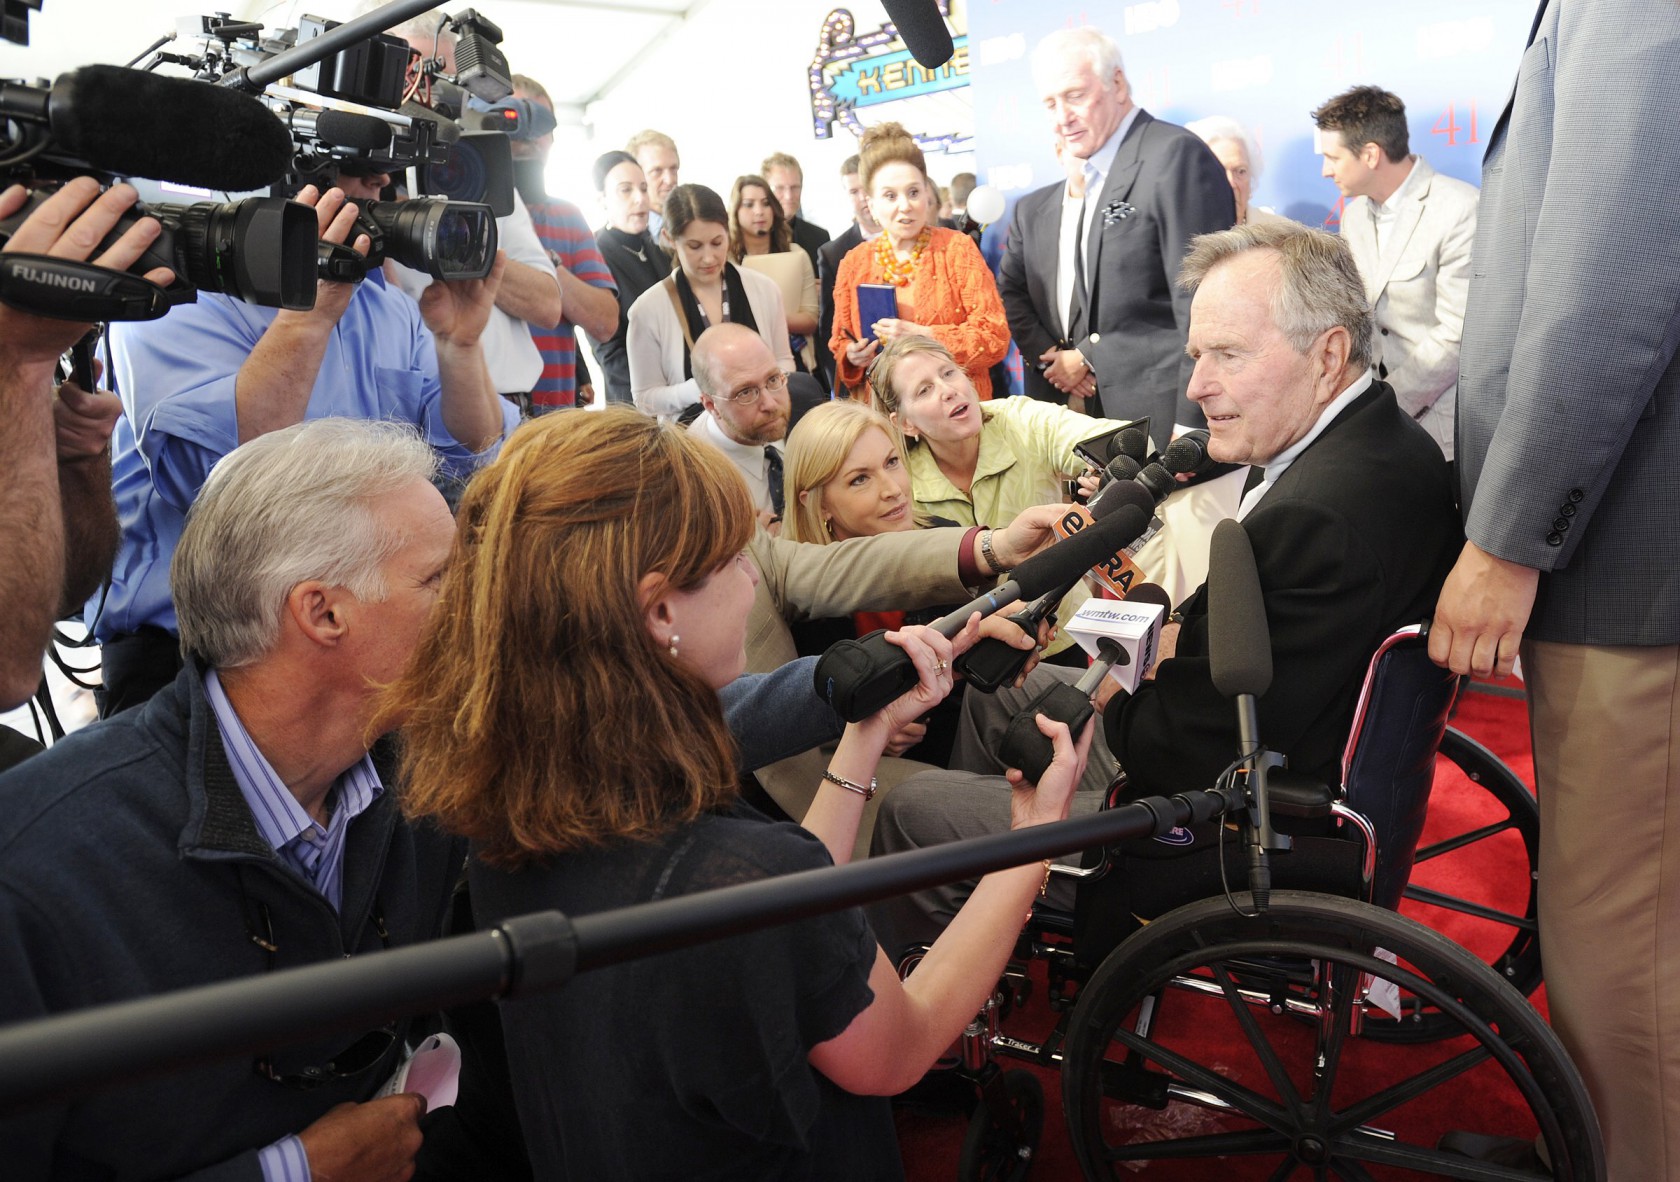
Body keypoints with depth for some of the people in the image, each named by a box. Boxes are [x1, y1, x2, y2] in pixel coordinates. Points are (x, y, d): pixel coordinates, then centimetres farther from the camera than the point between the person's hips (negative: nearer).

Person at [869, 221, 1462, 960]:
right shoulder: (1390, 442, -1)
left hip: (1228, 843, -11)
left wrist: (1113, 682, -9)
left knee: (912, 811, 3)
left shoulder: (1320, 515, -34)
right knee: (996, 686, 26)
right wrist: (1172, 636, -4)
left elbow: (1186, 754, -28)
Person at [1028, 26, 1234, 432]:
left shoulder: (1176, 155, -13)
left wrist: (1190, 425, -20)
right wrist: (1087, 357, 6)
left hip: (1174, 411, -8)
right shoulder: (1099, 174, 16)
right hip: (1118, 408, 8)